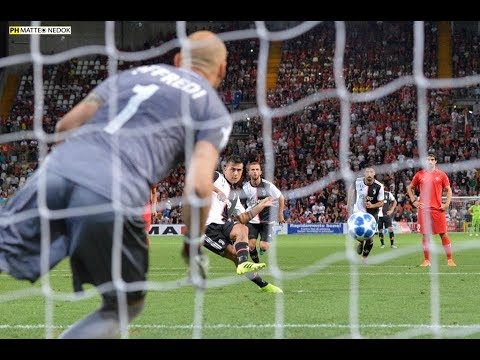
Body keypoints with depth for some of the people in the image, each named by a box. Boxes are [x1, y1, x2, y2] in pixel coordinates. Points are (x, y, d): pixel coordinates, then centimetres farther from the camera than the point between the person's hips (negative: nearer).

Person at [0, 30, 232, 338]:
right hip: (115, 195, -3)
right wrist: (193, 244, 18)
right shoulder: (215, 112, 17)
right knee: (126, 305, 16)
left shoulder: (134, 74, 29)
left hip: (58, 166, 4)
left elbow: (67, 124, 21)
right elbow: (199, 185, 3)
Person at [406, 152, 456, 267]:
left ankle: (450, 260, 2)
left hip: (438, 208, -1)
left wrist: (447, 204, -3)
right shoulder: (419, 174, 8)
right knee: (425, 235, 2)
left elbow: (448, 190, 9)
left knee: (443, 234, -3)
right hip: (424, 209, 1)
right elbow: (410, 188, 18)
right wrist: (414, 201, 6)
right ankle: (426, 260, 8)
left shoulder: (441, 175, 5)